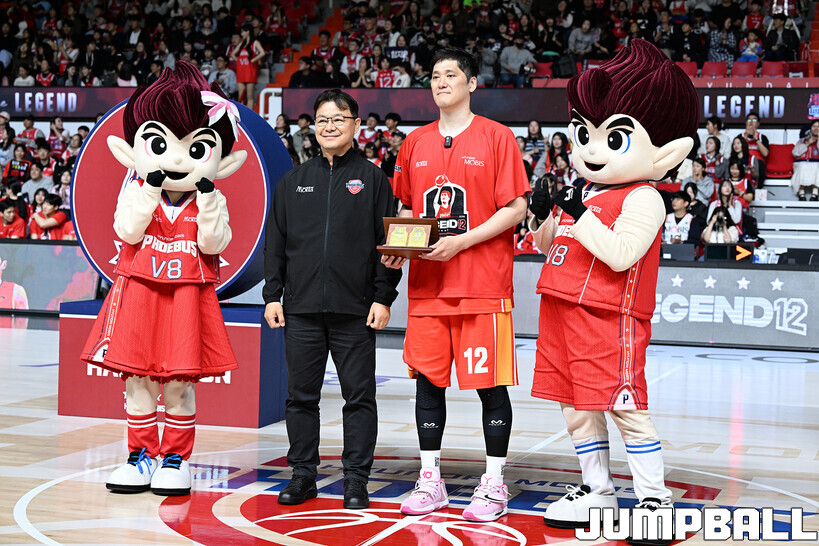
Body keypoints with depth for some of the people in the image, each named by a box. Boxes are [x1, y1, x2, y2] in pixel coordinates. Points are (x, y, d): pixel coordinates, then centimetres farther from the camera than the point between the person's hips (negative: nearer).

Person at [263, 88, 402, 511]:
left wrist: (383, 298, -5)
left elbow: (388, 242, 2)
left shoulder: (372, 178, 5)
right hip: (301, 308, 3)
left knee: (359, 397, 1)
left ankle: (356, 479, 10)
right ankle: (303, 475, 18)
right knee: (301, 396, 7)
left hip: (355, 310, -3)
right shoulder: (294, 181, 13)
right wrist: (272, 295, 6)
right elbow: (275, 242, 14)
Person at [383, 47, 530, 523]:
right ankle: (430, 481, 19)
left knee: (491, 384, 0)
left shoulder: (497, 137, -2)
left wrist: (461, 241, -16)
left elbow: (516, 208, -7)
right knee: (428, 380, 8)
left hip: (484, 285, -5)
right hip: (427, 284, 5)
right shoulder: (415, 143, 13)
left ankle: (494, 484, 10)